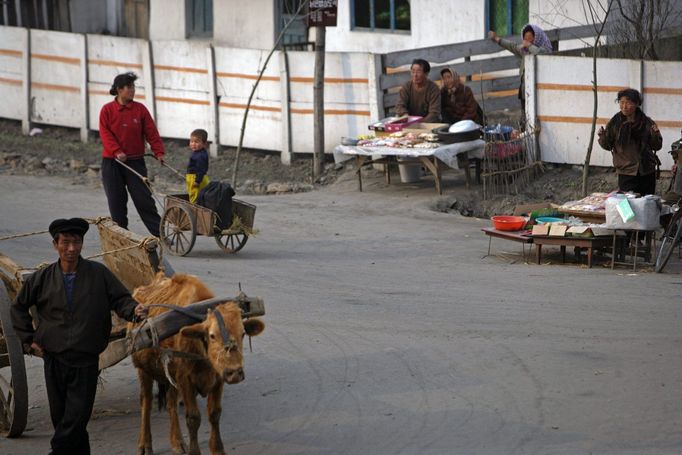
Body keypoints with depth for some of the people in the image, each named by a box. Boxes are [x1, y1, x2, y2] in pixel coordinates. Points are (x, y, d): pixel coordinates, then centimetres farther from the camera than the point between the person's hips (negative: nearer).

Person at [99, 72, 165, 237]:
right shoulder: (107, 110, -1)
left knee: (144, 198, -5)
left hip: (136, 161, 0)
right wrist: (117, 151, -22)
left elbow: (151, 132, 1)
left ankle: (160, 233, -4)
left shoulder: (140, 109, 2)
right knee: (116, 202, 4)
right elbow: (105, 134, -8)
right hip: (112, 163, 0)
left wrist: (159, 152, -12)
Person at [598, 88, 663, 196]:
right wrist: (602, 137, -18)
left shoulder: (646, 122, -1)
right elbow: (607, 146, 2)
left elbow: (657, 146, 4)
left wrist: (655, 134, -16)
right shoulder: (615, 122, -2)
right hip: (626, 173, -1)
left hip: (647, 172, 1)